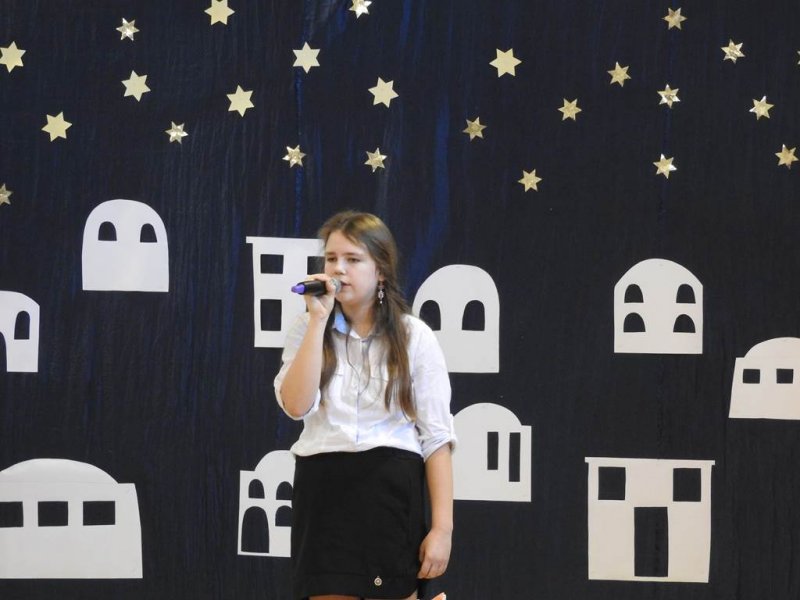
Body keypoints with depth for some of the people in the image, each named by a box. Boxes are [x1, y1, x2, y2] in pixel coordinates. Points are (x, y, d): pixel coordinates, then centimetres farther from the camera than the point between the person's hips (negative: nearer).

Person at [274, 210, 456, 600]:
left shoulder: (414, 337, 1)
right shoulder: (307, 331, 7)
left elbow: (437, 436, -2)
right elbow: (296, 405, -11)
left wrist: (442, 527, -9)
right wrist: (318, 320, -12)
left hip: (392, 492, -1)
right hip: (324, 492, 1)